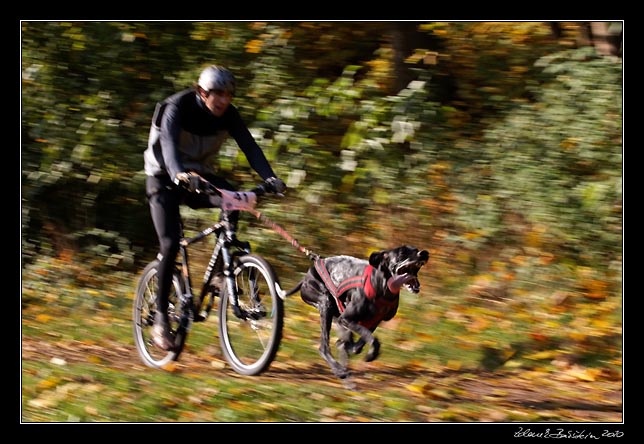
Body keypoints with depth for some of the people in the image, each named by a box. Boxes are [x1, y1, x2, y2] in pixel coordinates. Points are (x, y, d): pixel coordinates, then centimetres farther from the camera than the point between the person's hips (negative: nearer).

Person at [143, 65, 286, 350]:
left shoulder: (228, 115, -10)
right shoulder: (177, 109, -23)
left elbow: (249, 146, -19)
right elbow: (169, 144, -40)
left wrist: (269, 178, -37)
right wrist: (179, 174, -61)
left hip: (200, 175, 4)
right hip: (165, 178, -4)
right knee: (170, 244, -20)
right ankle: (161, 318, -9)